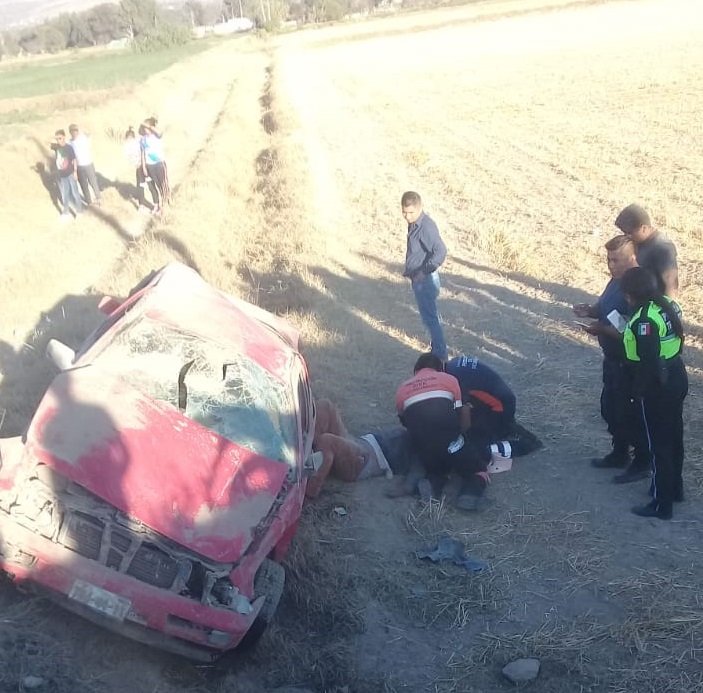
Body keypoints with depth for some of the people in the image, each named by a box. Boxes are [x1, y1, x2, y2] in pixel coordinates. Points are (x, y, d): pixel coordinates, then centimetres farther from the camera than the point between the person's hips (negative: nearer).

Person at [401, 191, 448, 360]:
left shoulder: (426, 226, -24)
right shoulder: (414, 223, 6)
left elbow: (441, 252, -34)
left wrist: (424, 272, -30)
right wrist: (410, 271, 18)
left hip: (425, 281, -10)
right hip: (418, 280, 10)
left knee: (430, 318, -1)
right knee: (429, 317, 19)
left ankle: (440, 356, 9)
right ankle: (437, 350, 32)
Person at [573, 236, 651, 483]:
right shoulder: (616, 281, 3)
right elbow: (606, 308, 18)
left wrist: (602, 329, -30)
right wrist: (590, 310, -2)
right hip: (613, 359, 10)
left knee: (631, 414, 5)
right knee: (610, 408, 21)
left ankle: (643, 463, 22)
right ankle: (619, 454, 39)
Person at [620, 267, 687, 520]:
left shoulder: (645, 319, -26)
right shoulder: (670, 304, 1)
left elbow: (648, 362, -25)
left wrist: (637, 391, -13)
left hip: (657, 387, -9)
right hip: (677, 378, 9)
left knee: (659, 444, 3)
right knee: (674, 436, 22)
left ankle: (662, 504, 14)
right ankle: (674, 487, 39)